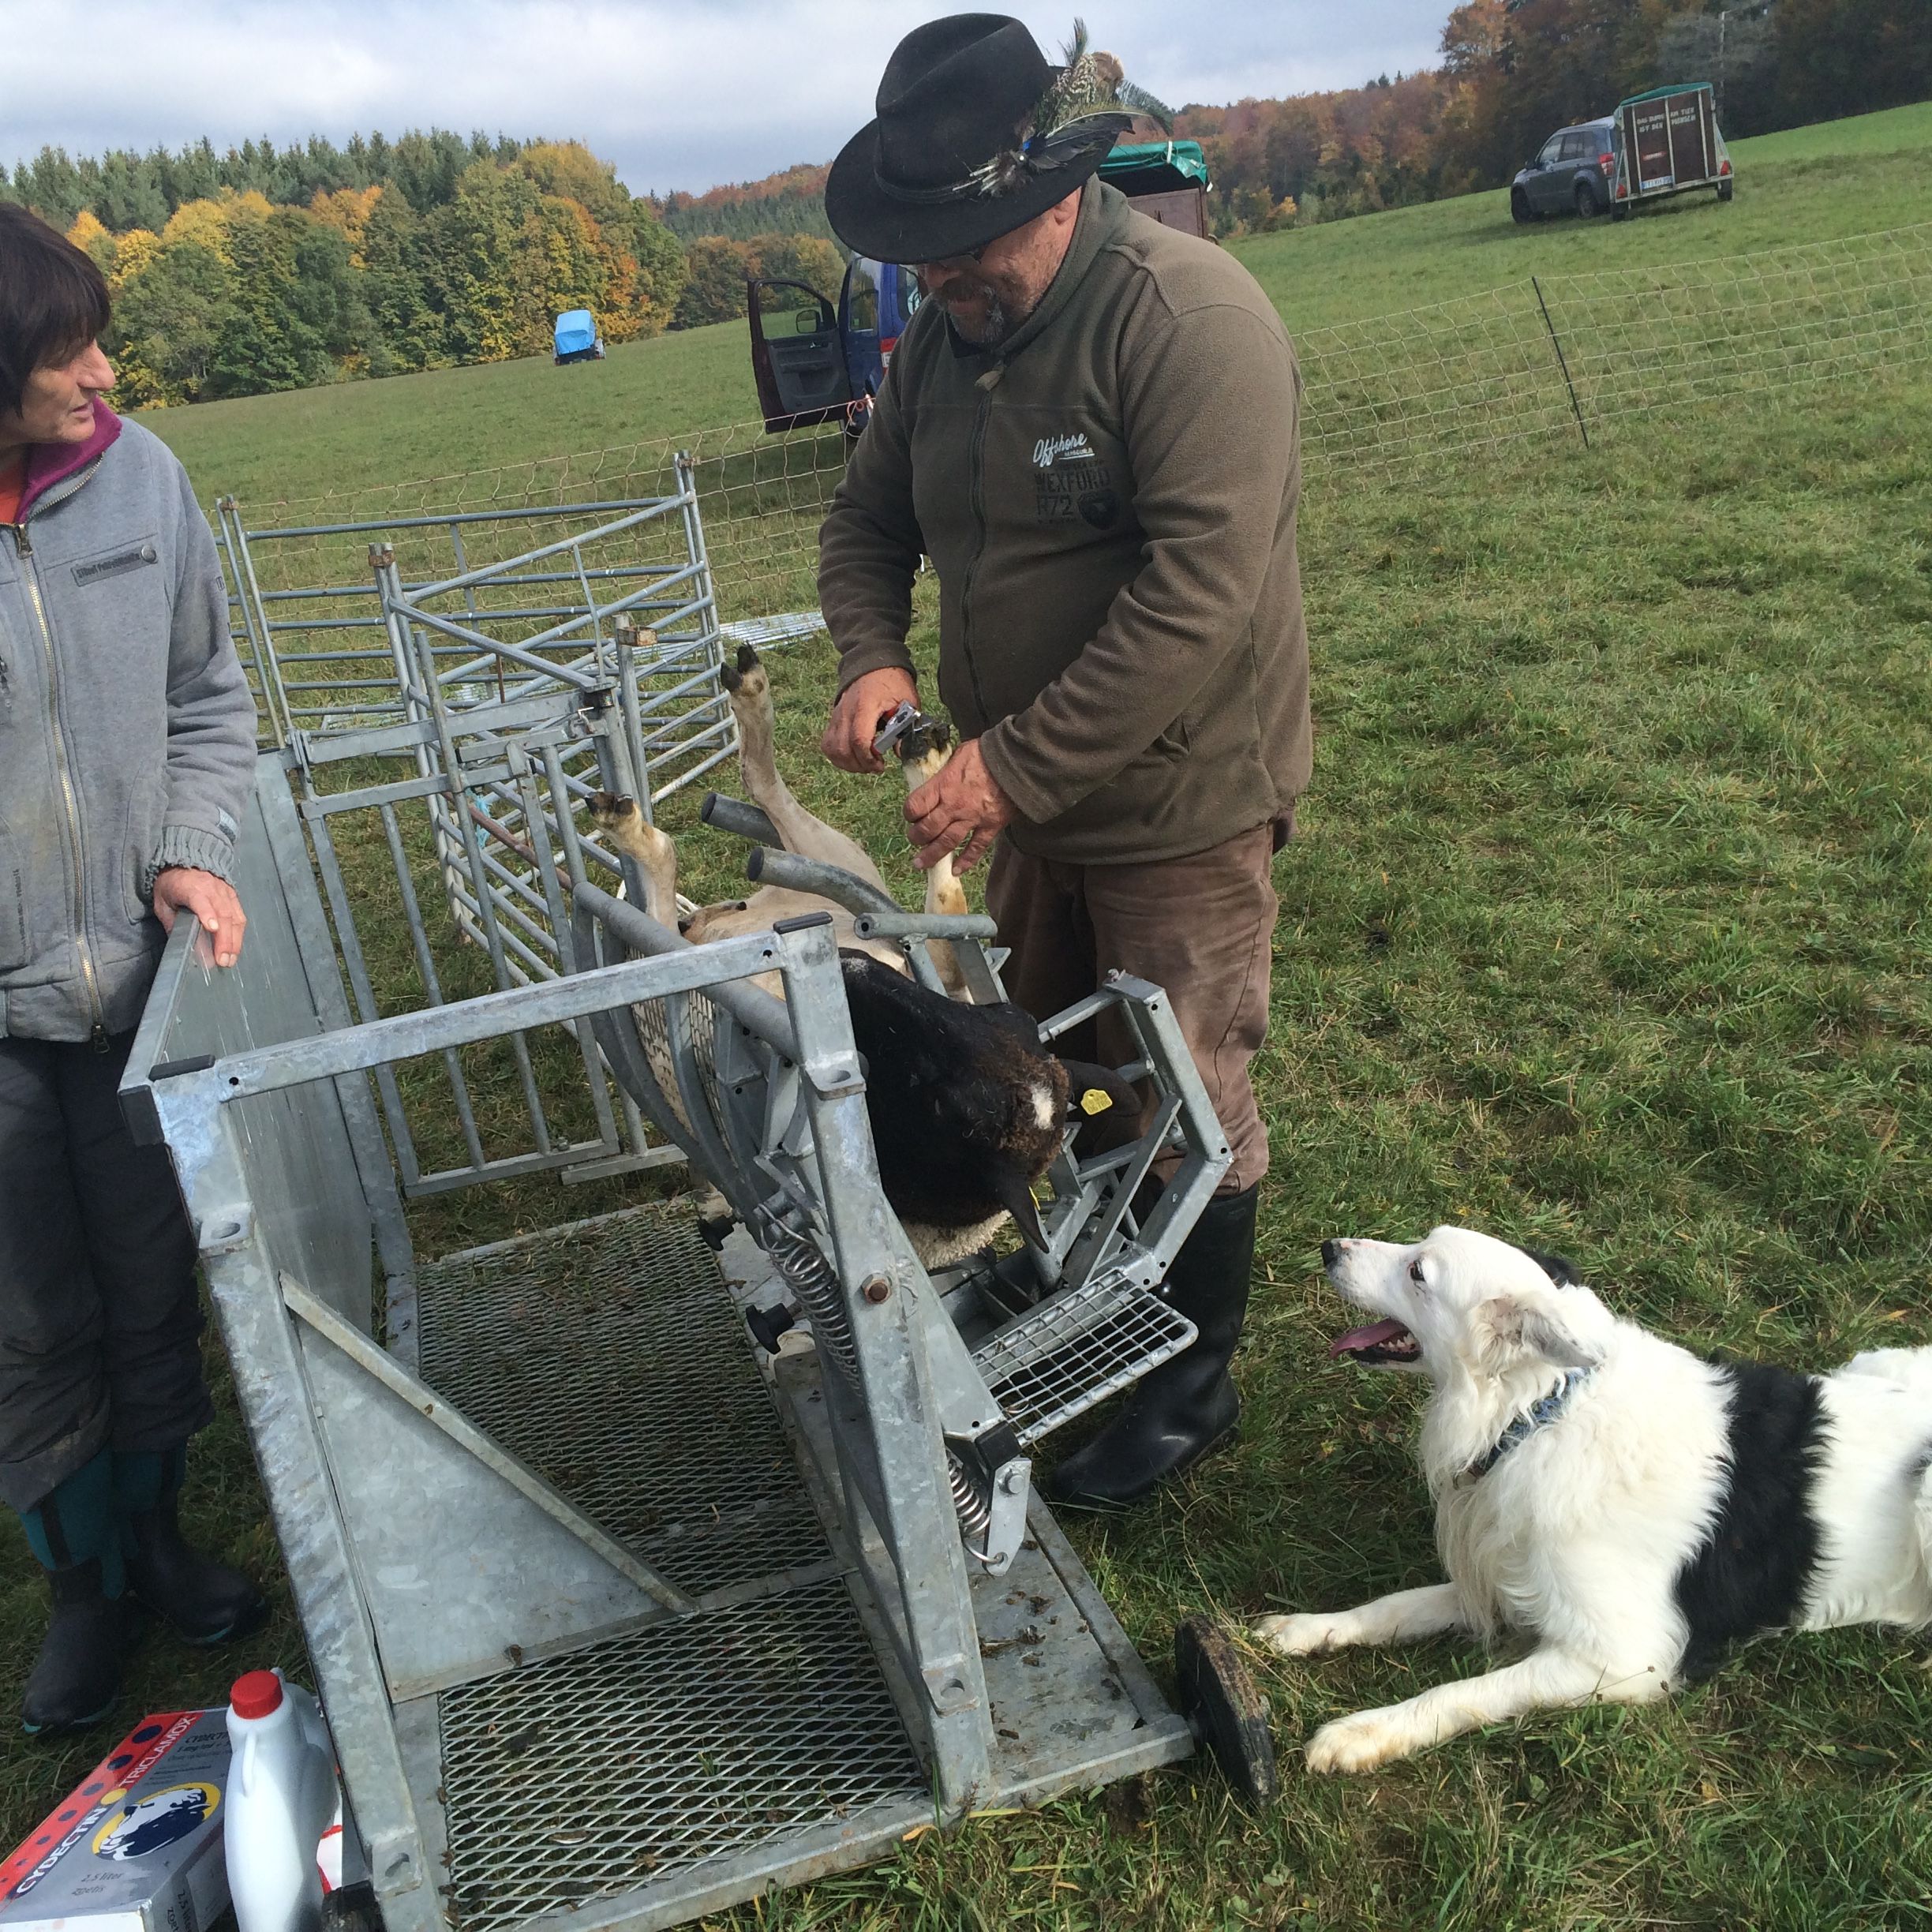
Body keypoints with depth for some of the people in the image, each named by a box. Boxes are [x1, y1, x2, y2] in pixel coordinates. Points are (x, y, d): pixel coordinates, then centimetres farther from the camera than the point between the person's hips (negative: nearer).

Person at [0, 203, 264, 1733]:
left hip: (135, 976, 3)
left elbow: (207, 696, 7)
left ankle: (161, 1535, 40)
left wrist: (193, 852, -6)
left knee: (155, 1287, 16)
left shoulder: (135, 476, -6)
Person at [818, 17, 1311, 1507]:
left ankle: (1194, 1387, 27)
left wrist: (1018, 767, -29)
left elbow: (1197, 597, -29)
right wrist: (872, 656, -9)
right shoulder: (943, 335, 4)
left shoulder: (1186, 315, -21)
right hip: (1027, 796, 8)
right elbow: (867, 520, 13)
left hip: (1177, 809, -7)